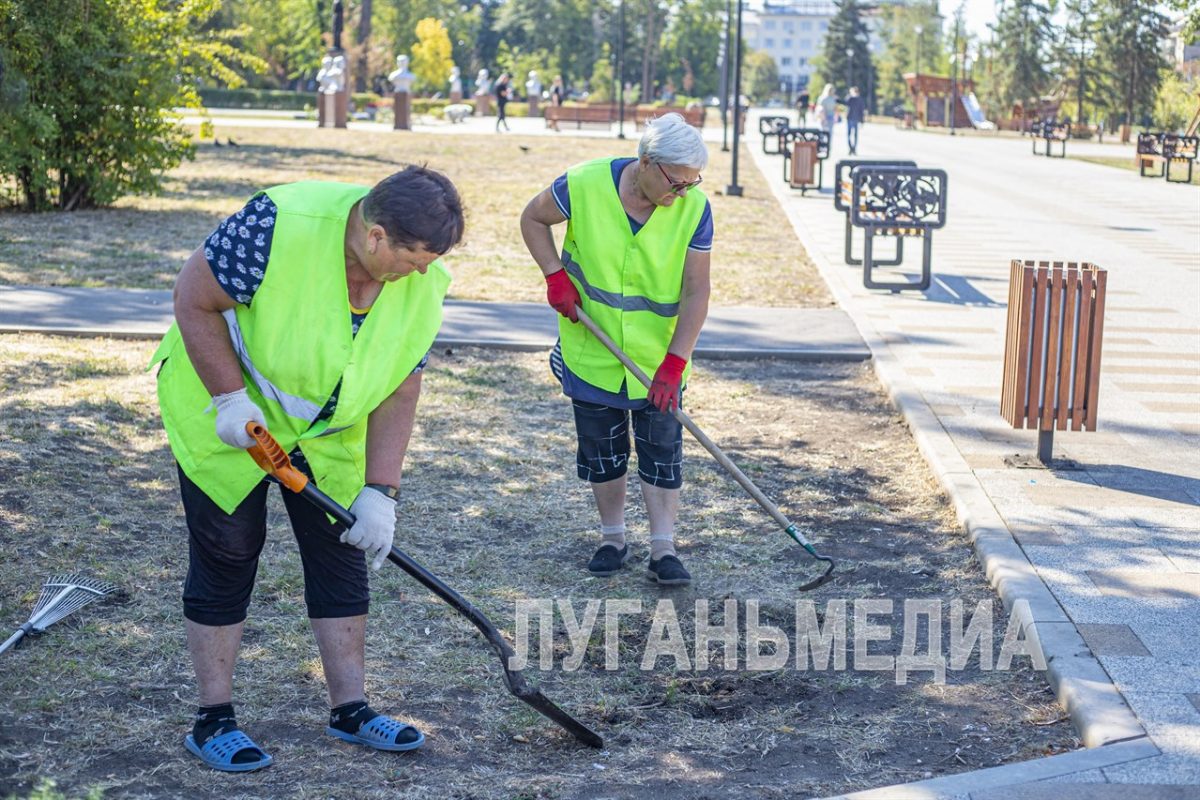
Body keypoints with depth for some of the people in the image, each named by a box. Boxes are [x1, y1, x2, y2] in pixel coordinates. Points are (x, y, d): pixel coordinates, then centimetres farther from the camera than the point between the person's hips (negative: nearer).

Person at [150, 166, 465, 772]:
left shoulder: (423, 285, -16)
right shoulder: (281, 225, -34)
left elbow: (398, 389, -8)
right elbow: (193, 300, -24)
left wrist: (380, 492, -13)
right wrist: (231, 398, -26)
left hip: (328, 430, 5)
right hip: (226, 417, -5)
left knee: (343, 553, 5)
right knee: (227, 556, -1)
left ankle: (349, 710, 18)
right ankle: (213, 720, 11)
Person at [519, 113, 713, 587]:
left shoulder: (694, 208, -16)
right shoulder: (584, 185, -18)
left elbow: (696, 292, -14)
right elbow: (533, 218, 1)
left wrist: (673, 364, -20)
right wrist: (555, 276, -12)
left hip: (659, 359, 0)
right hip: (593, 353, 0)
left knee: (662, 451, 2)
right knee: (602, 451, 11)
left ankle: (663, 549, 10)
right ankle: (612, 538, 27)